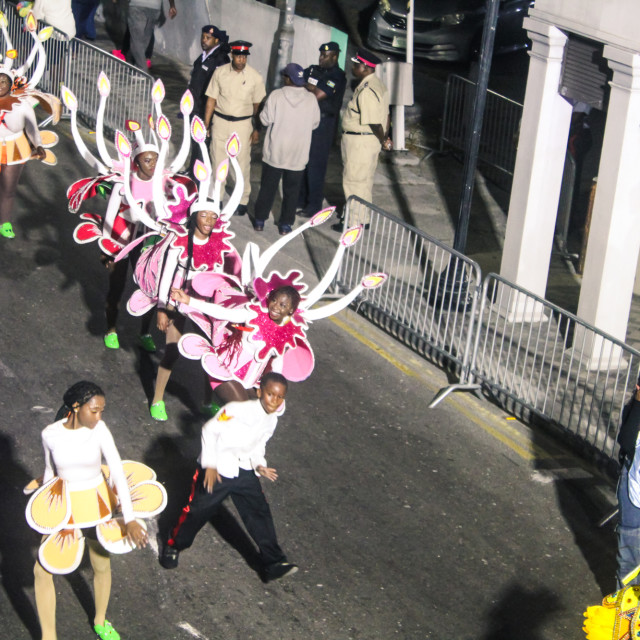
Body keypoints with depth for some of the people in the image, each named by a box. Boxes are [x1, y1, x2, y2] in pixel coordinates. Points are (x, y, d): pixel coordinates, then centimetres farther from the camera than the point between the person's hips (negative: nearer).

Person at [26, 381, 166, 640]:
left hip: (96, 504, 0)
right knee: (42, 569, -3)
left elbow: (118, 472, -23)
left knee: (101, 566, 15)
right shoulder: (50, 434, -14)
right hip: (63, 507, 0)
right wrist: (43, 502, 18)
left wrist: (130, 520, -30)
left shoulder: (99, 430, -19)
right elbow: (50, 471, 4)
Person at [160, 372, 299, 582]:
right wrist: (210, 465, -17)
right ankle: (173, 546, 28)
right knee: (198, 509, 4)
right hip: (217, 470, -6)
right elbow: (210, 430, -19)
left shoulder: (271, 420, 0)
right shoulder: (239, 409, -24)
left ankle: (273, 563, 6)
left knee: (260, 512, 2)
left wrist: (259, 466, -5)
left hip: (244, 470, 6)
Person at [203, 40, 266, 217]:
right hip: (220, 121, 2)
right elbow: (211, 99, 3)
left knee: (242, 163, 1)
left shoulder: (255, 77, -5)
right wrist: (206, 125, 3)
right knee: (217, 161, 7)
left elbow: (257, 105, 2)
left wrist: (256, 129, 1)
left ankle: (242, 201, 13)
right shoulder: (220, 72, -2)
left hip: (243, 124, -2)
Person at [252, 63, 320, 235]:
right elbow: (314, 124, 4)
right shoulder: (311, 99, -7)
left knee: (267, 187, 12)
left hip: (274, 151, -1)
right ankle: (285, 224, 15)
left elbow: (265, 119, -10)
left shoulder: (276, 95, -13)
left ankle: (259, 220, 18)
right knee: (291, 190, 12)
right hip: (298, 155, 1)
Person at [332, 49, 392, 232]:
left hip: (359, 141, -10)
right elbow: (385, 114, 13)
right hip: (371, 140, 10)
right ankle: (363, 218, 31)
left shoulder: (366, 91, -25)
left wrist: (383, 141, -9)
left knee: (354, 181, 0)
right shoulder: (377, 84, 9)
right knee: (365, 181, 20)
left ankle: (354, 222, 8)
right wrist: (385, 138, 14)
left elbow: (374, 122, -24)